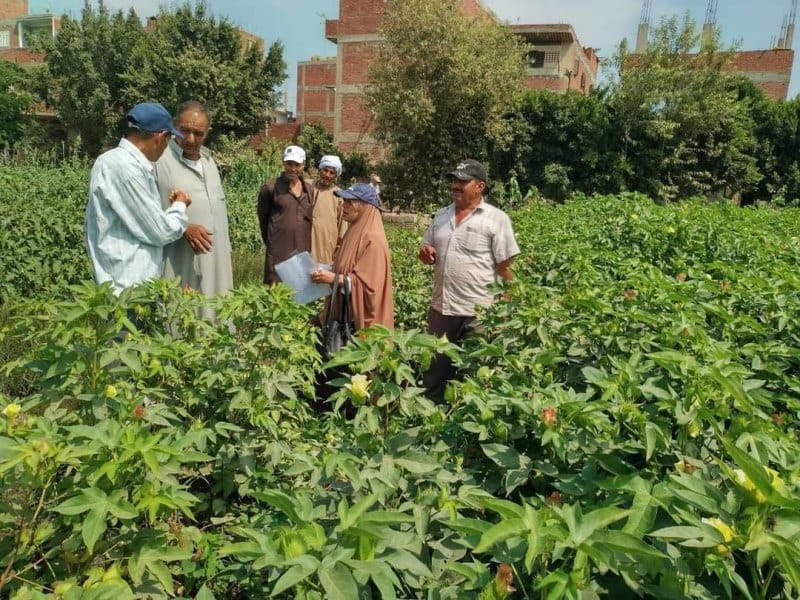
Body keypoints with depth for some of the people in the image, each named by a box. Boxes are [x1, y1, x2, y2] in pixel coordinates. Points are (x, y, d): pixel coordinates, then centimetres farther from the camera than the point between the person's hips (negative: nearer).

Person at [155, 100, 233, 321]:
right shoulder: (158, 160, -8)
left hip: (215, 265, 7)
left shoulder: (209, 161, 16)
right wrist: (182, 228, -21)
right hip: (179, 267, -6)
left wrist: (227, 254, 19)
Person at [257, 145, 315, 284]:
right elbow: (262, 218, 6)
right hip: (279, 251, -4)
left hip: (303, 251, 5)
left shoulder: (309, 189, 9)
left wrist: (308, 246, 14)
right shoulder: (271, 187, -4)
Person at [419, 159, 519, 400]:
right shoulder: (441, 216, 10)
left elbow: (505, 268, -8)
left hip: (478, 312, -5)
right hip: (440, 307, 6)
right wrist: (426, 254, -3)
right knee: (434, 370, 17)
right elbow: (428, 253, 21)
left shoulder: (496, 219, -7)